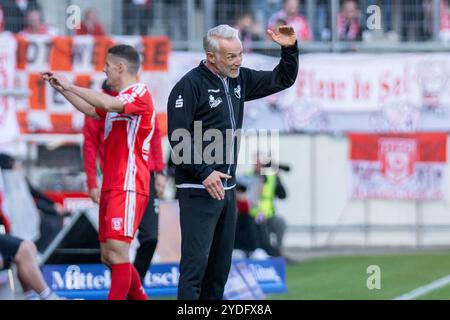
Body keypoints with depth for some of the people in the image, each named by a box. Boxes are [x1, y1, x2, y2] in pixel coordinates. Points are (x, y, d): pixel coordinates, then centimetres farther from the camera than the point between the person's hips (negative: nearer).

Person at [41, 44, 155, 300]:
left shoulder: (140, 93, -9)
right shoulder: (120, 98, 21)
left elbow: (109, 104, -27)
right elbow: (92, 109, 38)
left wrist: (70, 86, -21)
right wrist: (62, 89, 32)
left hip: (128, 188, -10)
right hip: (111, 187, 10)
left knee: (117, 252, -17)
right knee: (109, 256, 10)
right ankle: (139, 297, 20)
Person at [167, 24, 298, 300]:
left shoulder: (239, 79, 11)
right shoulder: (190, 85, -11)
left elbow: (283, 80, 21)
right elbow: (179, 137, -16)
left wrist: (290, 49, 4)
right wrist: (204, 173, -23)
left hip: (227, 187, 8)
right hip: (199, 190, -8)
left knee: (221, 264, 12)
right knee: (196, 261, -12)